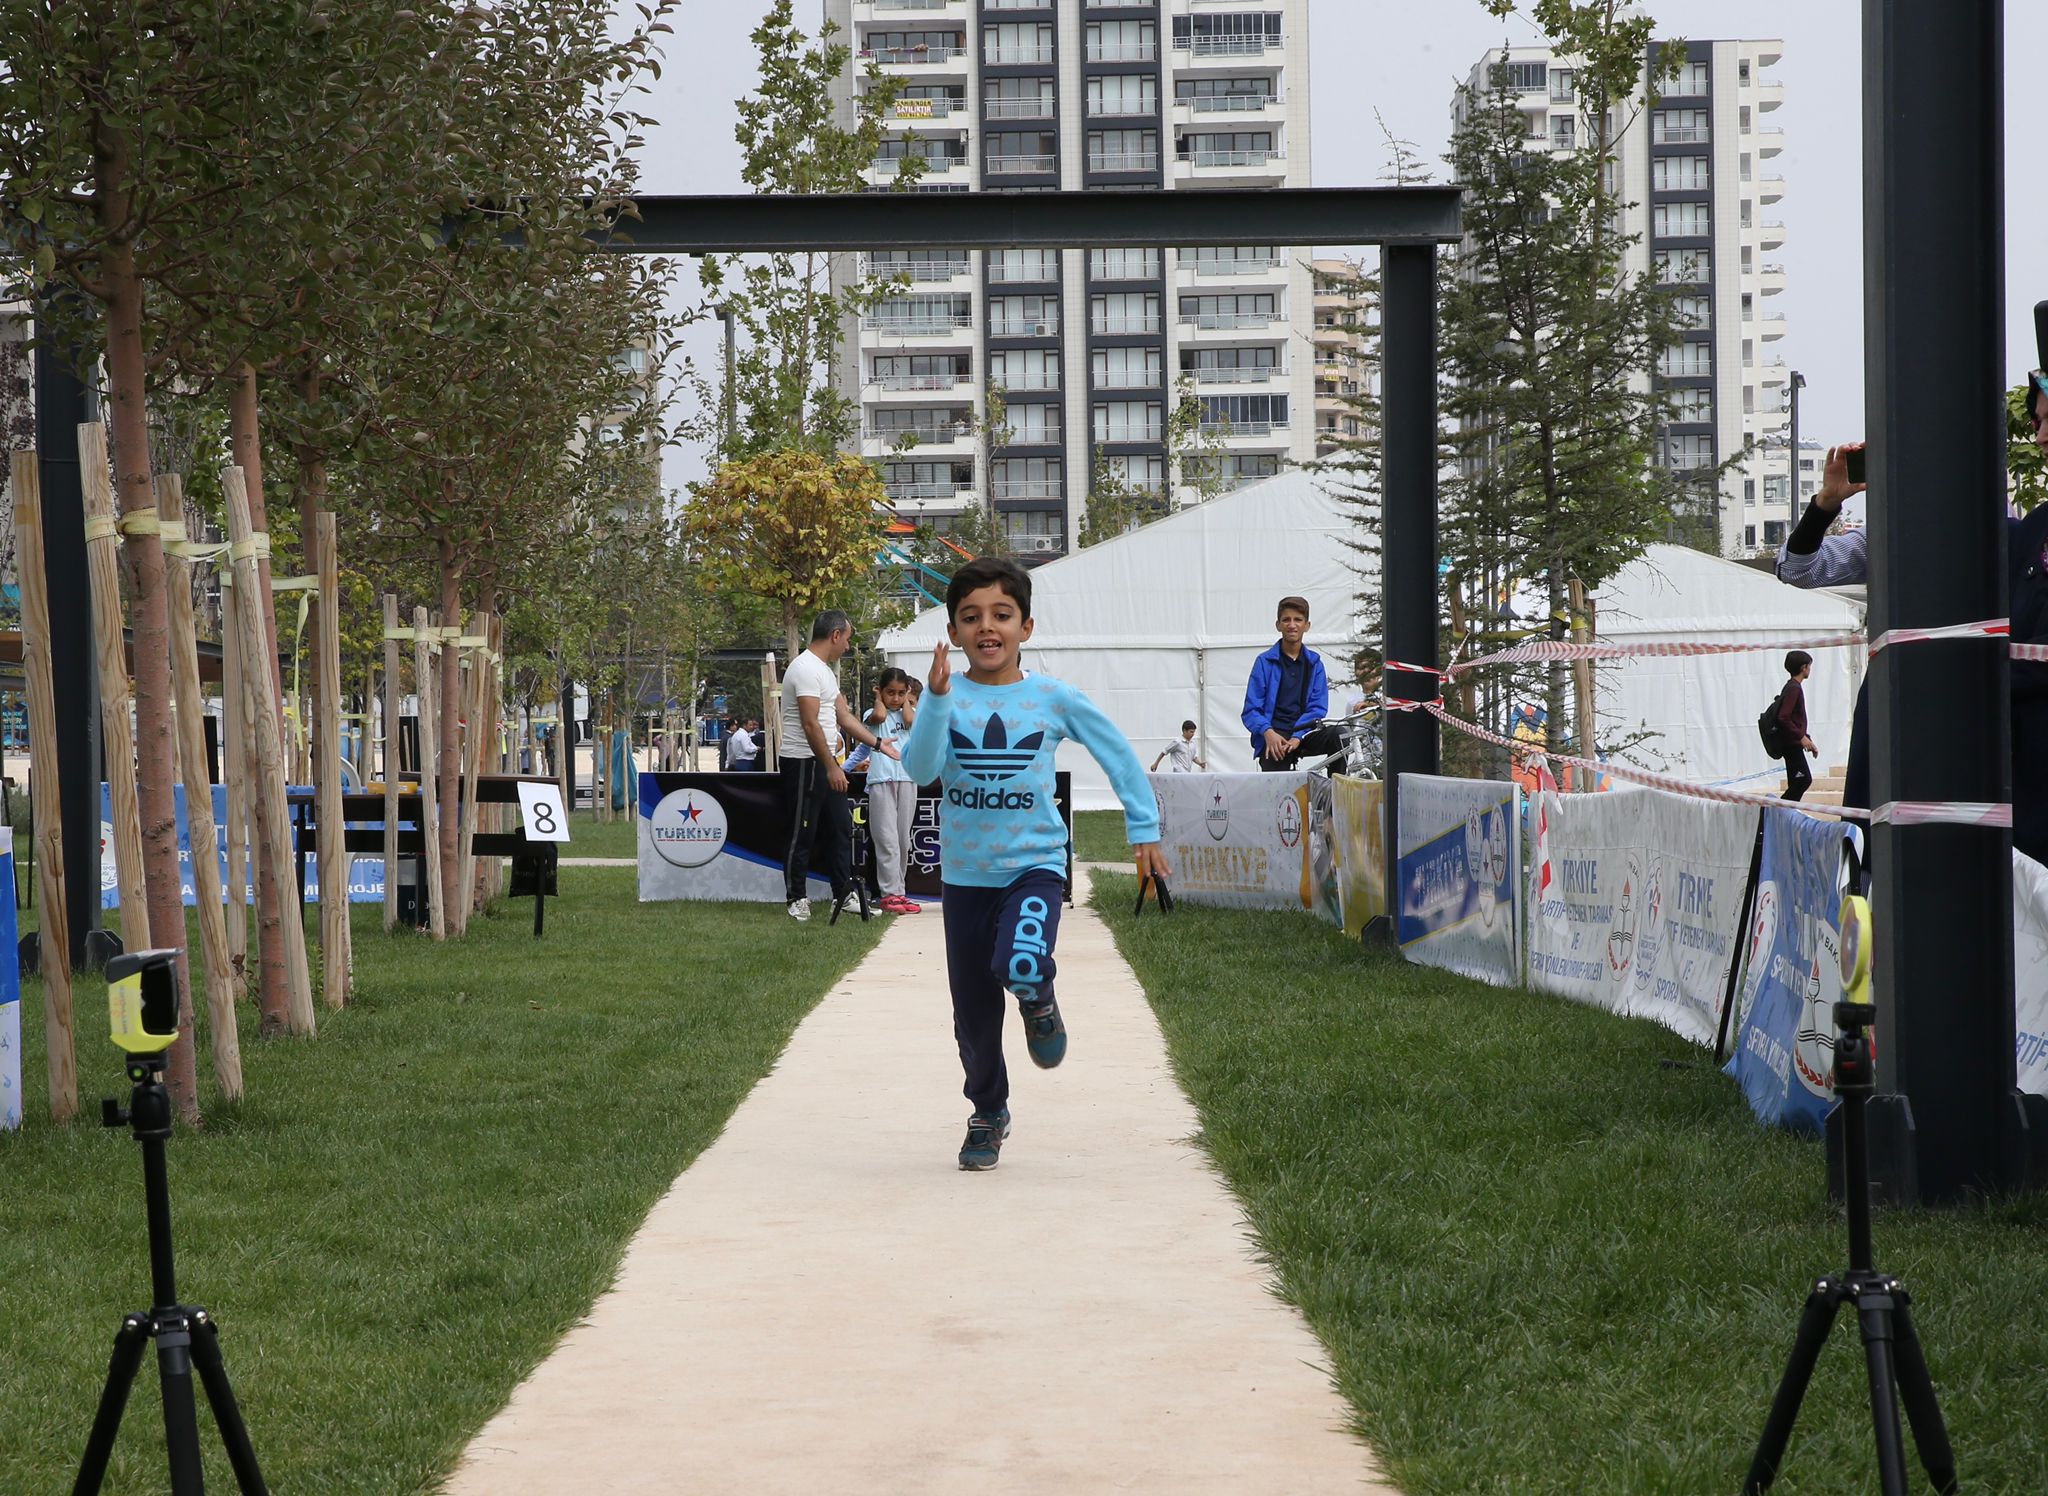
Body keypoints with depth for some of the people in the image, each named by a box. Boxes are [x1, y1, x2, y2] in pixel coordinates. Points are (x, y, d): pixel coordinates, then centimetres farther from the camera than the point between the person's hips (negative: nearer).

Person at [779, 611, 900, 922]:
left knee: (840, 827, 11)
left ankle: (843, 894, 16)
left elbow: (845, 718, 21)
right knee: (802, 835, -3)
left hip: (824, 762, 10)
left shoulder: (825, 670, 16)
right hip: (803, 763, -10)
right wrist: (832, 767, -22)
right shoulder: (806, 669, -18)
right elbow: (810, 725, -23)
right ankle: (797, 900, 4)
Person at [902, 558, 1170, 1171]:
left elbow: (1120, 755, 6)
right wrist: (937, 699, -30)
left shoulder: (1053, 698, -4)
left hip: (1035, 863, -2)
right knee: (973, 1011, 10)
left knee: (1020, 965, -31)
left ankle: (1040, 1001, 5)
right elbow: (920, 769, -19)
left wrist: (1144, 831, 6)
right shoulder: (947, 698, -4)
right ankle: (988, 1112, 34)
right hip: (966, 871, 2)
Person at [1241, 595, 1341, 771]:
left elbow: (1318, 708, 3)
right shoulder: (1265, 662, 4)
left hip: (1303, 734, 2)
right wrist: (1268, 733, -21)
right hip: (1274, 736, -2)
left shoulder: (1314, 663, 10)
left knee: (1338, 735, -29)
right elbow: (1251, 710, 0)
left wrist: (1298, 737, -15)